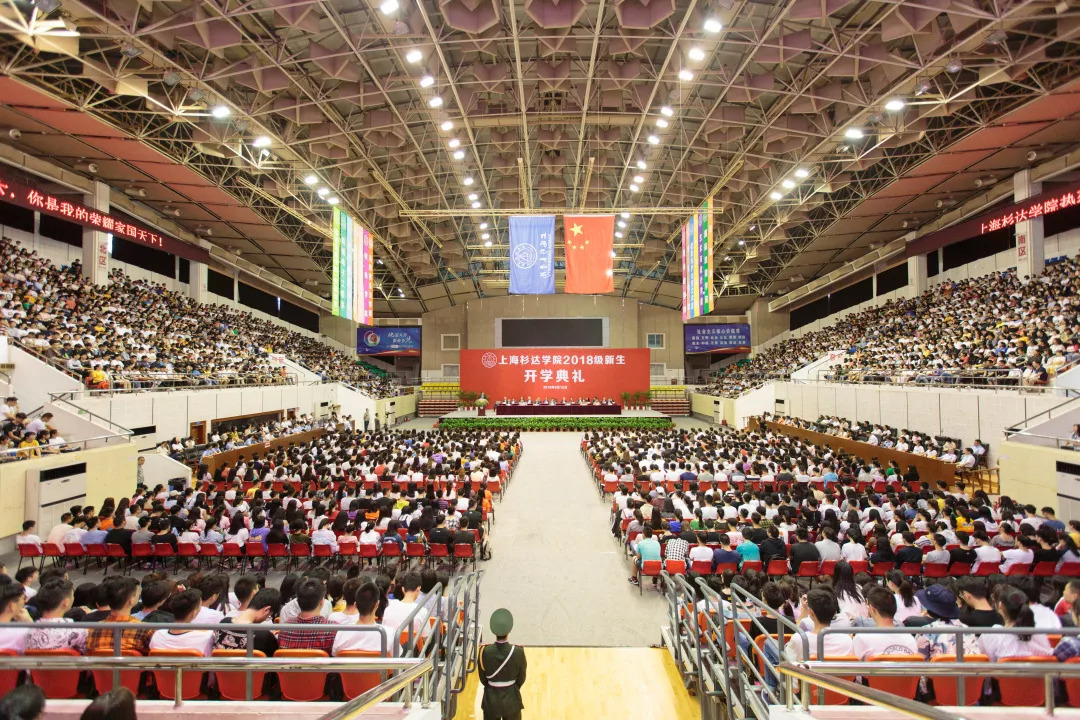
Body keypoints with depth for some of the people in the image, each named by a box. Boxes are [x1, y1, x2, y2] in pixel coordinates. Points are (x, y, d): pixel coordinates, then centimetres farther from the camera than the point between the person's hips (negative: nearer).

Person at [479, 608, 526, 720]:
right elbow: (521, 679, -5)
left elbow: (483, 679, -4)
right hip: (511, 698, -1)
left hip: (491, 699, 1)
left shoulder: (485, 652, -20)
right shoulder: (518, 652, -21)